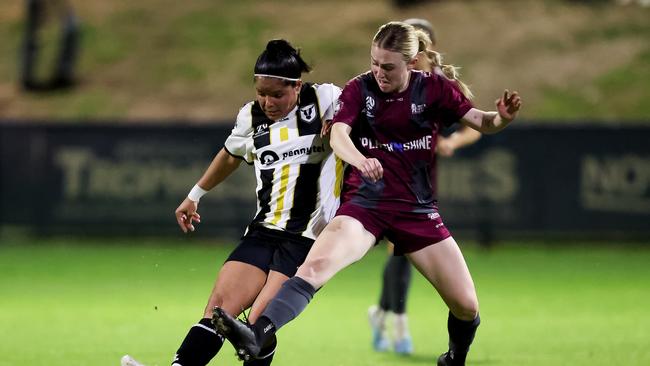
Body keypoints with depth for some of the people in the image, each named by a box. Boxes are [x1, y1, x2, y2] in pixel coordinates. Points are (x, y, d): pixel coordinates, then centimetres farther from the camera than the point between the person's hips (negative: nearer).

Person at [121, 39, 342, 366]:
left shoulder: (325, 100, -4)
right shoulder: (251, 116, 10)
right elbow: (231, 156, 29)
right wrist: (195, 195, 38)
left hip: (310, 239, -5)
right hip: (263, 230, 5)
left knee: (258, 324, -16)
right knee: (220, 303, -10)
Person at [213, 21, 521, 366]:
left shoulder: (434, 88, 0)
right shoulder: (359, 89, -3)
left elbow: (481, 122, 1)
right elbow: (338, 135, -18)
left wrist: (502, 117, -23)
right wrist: (360, 159, -41)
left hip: (417, 208, 2)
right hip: (364, 204, -2)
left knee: (466, 306, -3)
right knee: (316, 265, -29)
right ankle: (256, 336, -46)